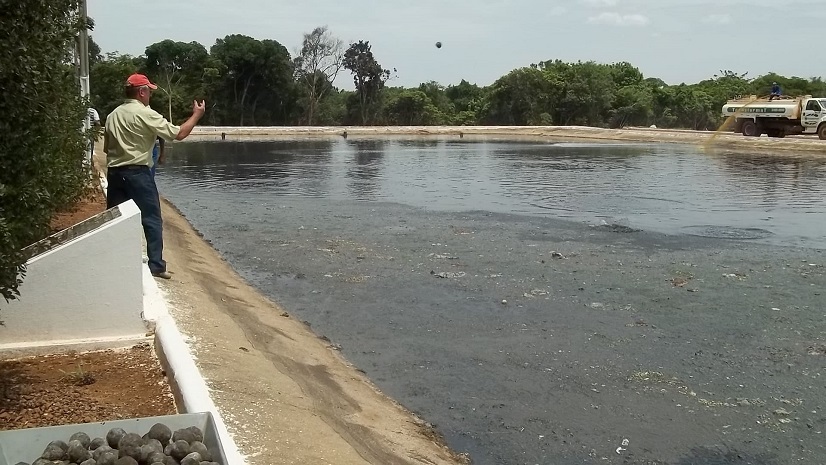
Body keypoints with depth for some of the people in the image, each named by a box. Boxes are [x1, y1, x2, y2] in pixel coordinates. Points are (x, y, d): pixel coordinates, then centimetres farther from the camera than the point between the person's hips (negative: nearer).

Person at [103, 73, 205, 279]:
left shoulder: (113, 115, 10)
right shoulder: (146, 114, -10)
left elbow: (107, 148, 15)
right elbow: (179, 134, -9)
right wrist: (197, 115, 3)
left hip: (114, 173, 6)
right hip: (137, 173, -6)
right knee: (152, 220, 2)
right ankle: (156, 265, 2)